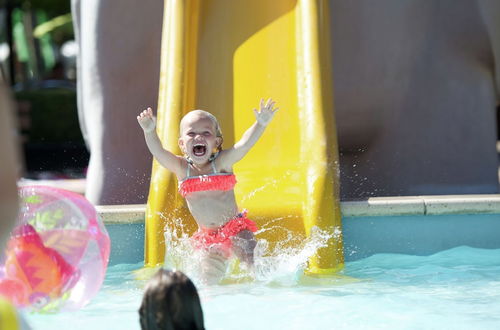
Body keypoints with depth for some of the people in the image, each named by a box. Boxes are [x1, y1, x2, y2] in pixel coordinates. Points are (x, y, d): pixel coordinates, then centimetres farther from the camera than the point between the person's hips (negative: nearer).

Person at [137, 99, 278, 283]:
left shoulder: (222, 163, -8)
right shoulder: (181, 168, -2)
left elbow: (244, 144, -24)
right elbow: (158, 152, -18)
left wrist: (260, 124, -43)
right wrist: (150, 132, -39)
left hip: (235, 228, -2)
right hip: (207, 237, 2)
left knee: (255, 266, -20)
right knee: (210, 279, -10)